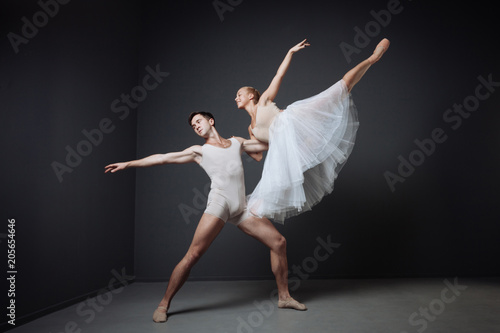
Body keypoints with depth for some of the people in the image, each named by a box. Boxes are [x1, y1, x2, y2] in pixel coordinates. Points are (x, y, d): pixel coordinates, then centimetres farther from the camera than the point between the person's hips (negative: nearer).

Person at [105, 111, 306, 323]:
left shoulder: (237, 142, 24)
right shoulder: (199, 151, 16)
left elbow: (268, 143, 31)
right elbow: (162, 158, 12)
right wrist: (128, 164, 10)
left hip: (241, 208, 4)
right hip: (219, 203, -3)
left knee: (279, 242, 0)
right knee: (193, 255, -14)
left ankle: (284, 297, 14)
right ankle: (163, 305, 2)